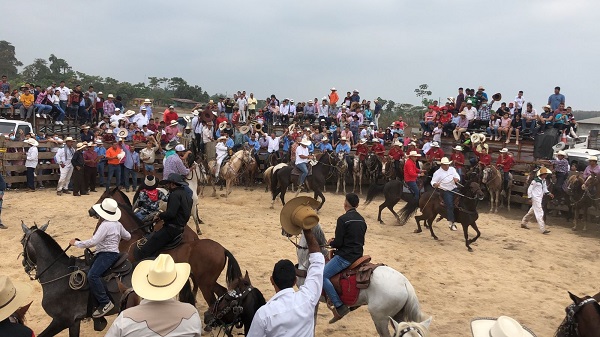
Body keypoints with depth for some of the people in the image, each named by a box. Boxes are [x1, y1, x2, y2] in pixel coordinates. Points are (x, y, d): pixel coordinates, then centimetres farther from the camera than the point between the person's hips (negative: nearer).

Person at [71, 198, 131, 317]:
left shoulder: (106, 225, -17)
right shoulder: (118, 224, 11)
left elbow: (93, 242, -22)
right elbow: (128, 237, 24)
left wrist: (76, 243, -10)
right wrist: (119, 237, 45)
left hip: (107, 254, -11)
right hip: (112, 253, 11)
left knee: (92, 275, -25)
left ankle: (105, 303, -25)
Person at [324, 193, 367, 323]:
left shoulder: (343, 219, -15)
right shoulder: (362, 220, 10)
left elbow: (338, 243, -17)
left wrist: (331, 243, 7)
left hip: (345, 256, -9)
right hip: (358, 254, 10)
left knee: (322, 275, -10)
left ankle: (340, 306, -15)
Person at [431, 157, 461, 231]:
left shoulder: (452, 169, 8)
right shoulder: (438, 173, -5)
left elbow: (458, 177, 6)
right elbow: (433, 181, -7)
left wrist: (456, 179, -19)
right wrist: (435, 184, -31)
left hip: (454, 189, 5)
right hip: (445, 191, -5)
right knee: (450, 205, -15)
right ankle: (451, 222, -7)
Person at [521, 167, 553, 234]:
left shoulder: (544, 181, 9)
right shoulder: (535, 180, -14)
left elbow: (545, 190, 17)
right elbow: (530, 189, -11)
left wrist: (549, 194, -1)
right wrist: (530, 198, -12)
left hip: (540, 198, 9)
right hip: (535, 198, -9)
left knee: (532, 211, 18)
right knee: (539, 213, -13)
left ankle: (523, 223, 33)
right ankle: (543, 229, -16)